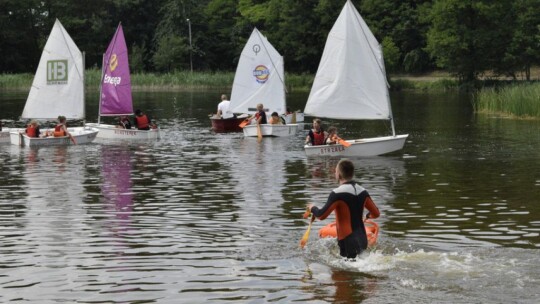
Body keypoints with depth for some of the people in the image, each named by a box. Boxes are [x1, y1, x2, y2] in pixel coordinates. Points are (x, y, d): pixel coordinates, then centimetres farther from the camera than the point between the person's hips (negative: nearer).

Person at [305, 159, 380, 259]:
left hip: (348, 242, -7)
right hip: (362, 241, 7)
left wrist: (312, 208, 5)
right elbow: (376, 213, 15)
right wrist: (367, 215, 38)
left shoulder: (338, 194, -15)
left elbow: (321, 215, -16)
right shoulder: (363, 192, 7)